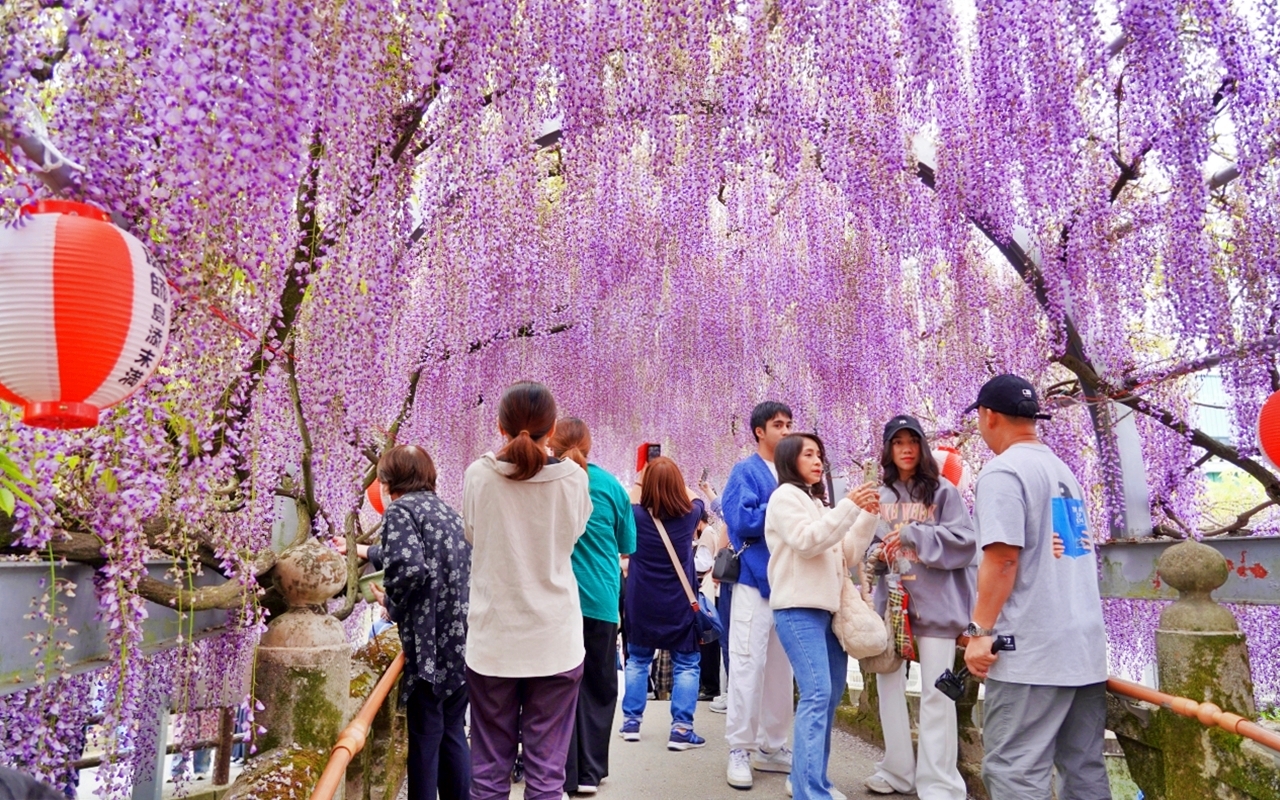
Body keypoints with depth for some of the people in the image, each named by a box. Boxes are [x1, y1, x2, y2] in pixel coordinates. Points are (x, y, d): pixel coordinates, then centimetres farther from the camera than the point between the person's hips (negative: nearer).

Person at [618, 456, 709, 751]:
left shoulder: (635, 515, -8)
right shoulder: (689, 514, -7)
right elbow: (695, 498, 17)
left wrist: (644, 477, 20)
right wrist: (671, 476, 21)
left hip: (641, 604, 1)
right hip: (679, 605, -1)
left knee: (637, 661, 17)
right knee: (686, 664, 7)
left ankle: (631, 722, 21)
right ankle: (681, 729, 3)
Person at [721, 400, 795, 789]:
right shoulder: (745, 472, -5)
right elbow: (742, 522, -18)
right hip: (755, 579, -7)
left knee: (781, 668, 12)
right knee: (748, 666, -3)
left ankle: (771, 747, 22)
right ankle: (739, 750, 7)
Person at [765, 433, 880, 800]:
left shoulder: (818, 502, 22)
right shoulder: (786, 496, -2)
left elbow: (848, 554, 18)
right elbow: (807, 542, -16)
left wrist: (868, 515, 7)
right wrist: (849, 506, -16)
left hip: (827, 608, 9)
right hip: (799, 609, -9)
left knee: (829, 695, 9)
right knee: (817, 694, -16)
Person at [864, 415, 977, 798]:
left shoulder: (943, 491, -2)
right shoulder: (880, 496, 9)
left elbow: (965, 541, -10)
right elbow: (868, 544, 17)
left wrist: (914, 534, -18)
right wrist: (877, 555, -4)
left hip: (934, 602, -4)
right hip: (891, 601, 5)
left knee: (935, 693, -2)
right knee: (889, 685, 11)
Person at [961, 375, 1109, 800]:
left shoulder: (1003, 470, -12)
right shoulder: (1063, 471, 16)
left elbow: (1002, 558, -20)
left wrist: (980, 630, -16)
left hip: (1031, 651, -9)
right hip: (1085, 644, 9)